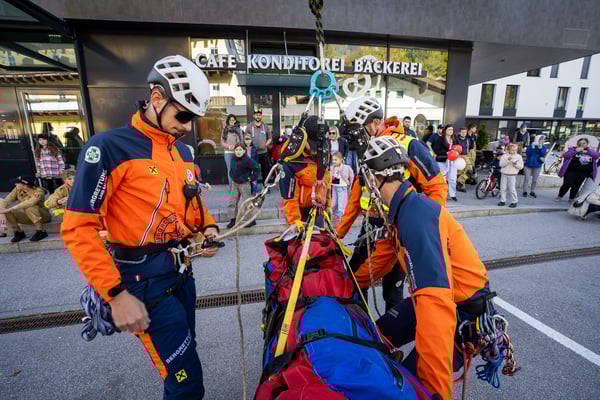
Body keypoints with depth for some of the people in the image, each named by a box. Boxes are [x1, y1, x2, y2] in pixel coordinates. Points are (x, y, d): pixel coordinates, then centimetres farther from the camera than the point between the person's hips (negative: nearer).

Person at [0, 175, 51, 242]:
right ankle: (19, 233, -1)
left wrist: (9, 209, -39)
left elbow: (29, 203, -38)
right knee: (6, 214, -17)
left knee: (30, 208, -35)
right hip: (28, 217, 5)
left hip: (43, 216, -5)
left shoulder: (38, 191, -22)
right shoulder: (17, 190, -5)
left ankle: (41, 232, -23)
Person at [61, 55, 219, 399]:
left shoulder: (184, 152, 9)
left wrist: (208, 228, 0)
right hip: (145, 278, -7)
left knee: (183, 356, 24)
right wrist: (116, 293, -19)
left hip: (182, 270, 7)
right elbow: (79, 228, -15)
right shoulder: (109, 147, -14)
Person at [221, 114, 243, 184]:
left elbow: (241, 141, 1)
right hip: (228, 152, 2)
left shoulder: (239, 129, 3)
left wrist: (235, 145, -15)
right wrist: (228, 146, -13)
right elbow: (222, 142, 5)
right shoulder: (225, 130, 8)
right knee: (230, 170, 5)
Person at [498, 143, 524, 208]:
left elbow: (521, 167, -2)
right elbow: (501, 164, -10)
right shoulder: (504, 156, 2)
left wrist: (515, 163, -19)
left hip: (512, 175, -2)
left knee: (512, 189, -3)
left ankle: (514, 202, 8)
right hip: (504, 174, 2)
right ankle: (503, 201, 15)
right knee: (502, 188, 5)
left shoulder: (519, 157, 2)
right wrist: (507, 160, -23)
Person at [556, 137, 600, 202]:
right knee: (566, 185, -5)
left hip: (583, 173, 4)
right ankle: (559, 196, 10)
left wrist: (587, 151, -14)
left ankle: (571, 199, 19)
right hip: (571, 172, -4)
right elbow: (565, 156, -14)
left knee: (576, 186, 9)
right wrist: (576, 150, -21)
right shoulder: (573, 149, -1)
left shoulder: (590, 151, 12)